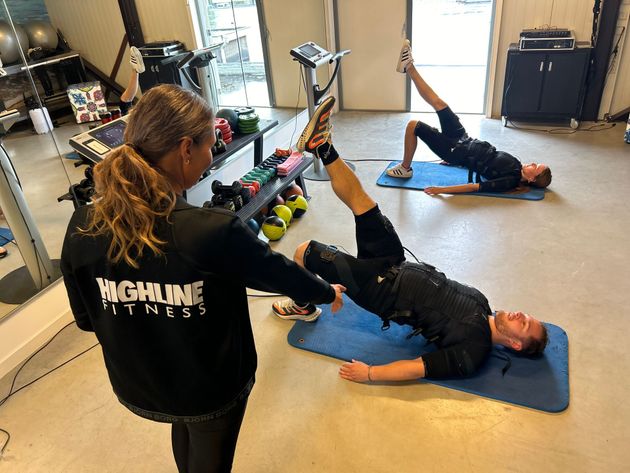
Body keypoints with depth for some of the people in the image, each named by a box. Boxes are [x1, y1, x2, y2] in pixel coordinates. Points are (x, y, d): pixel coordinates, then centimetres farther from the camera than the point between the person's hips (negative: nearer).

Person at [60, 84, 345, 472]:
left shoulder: (82, 229, -18)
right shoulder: (215, 231, -31)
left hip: (136, 386, 4)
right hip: (212, 388, -4)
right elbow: (278, 272, -13)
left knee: (184, 427, 36)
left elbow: (86, 319, -3)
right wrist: (327, 292, 8)